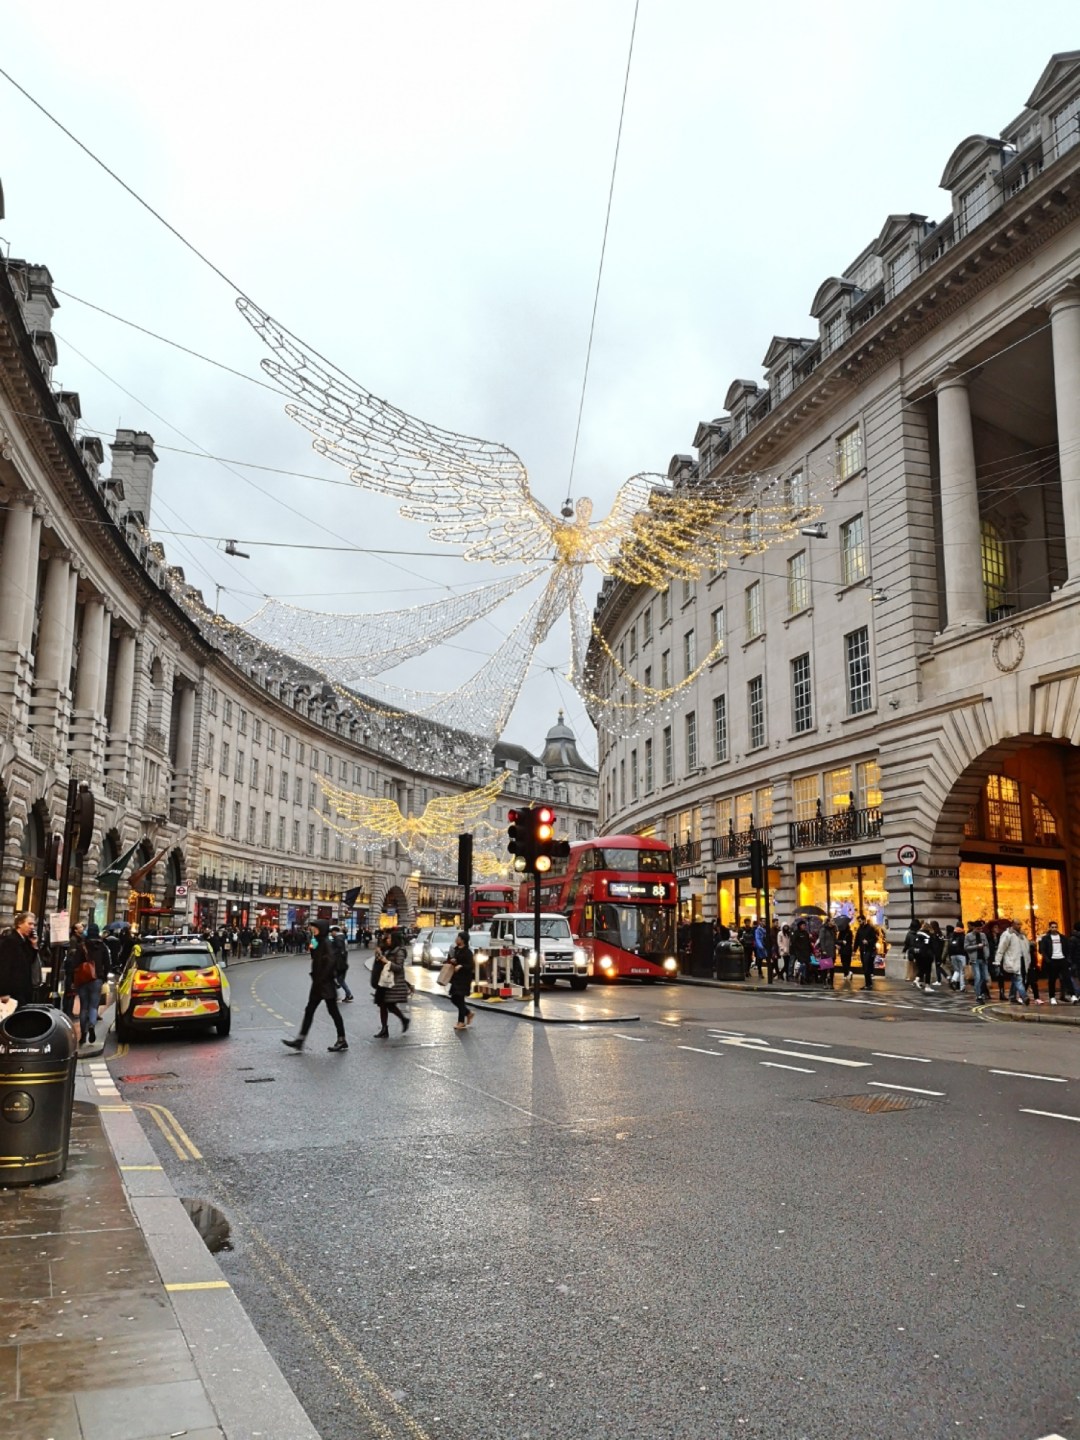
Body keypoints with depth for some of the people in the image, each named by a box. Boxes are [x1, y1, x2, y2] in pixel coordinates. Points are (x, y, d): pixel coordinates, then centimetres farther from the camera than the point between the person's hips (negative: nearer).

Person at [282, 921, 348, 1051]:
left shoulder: (326, 943, -15)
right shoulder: (319, 943, 12)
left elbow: (330, 963, -24)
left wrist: (320, 980, -20)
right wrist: (313, 950, 0)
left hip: (326, 984, -9)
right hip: (318, 983, 9)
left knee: (333, 1011, 0)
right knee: (309, 1011, 7)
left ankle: (342, 1041, 10)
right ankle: (300, 1040, 8)